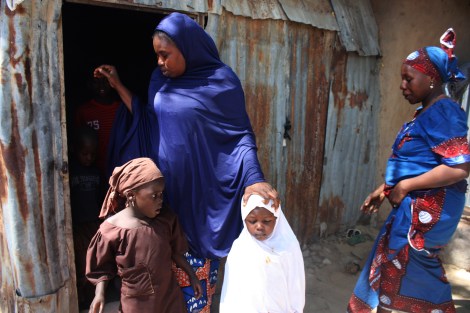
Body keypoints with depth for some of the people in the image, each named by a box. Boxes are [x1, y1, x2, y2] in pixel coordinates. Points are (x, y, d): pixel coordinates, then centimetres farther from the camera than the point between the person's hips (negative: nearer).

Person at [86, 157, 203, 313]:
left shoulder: (166, 218, -9)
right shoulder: (111, 229, -19)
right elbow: (101, 268, -4)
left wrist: (192, 275, 11)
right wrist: (99, 293, -17)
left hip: (170, 296, 3)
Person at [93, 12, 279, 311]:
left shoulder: (221, 81, -12)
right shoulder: (161, 79, 5)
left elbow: (241, 134, -12)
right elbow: (147, 121, 12)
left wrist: (253, 178, -27)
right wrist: (119, 85, 9)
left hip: (199, 186, -5)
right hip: (166, 183, 5)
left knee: (197, 255, 8)